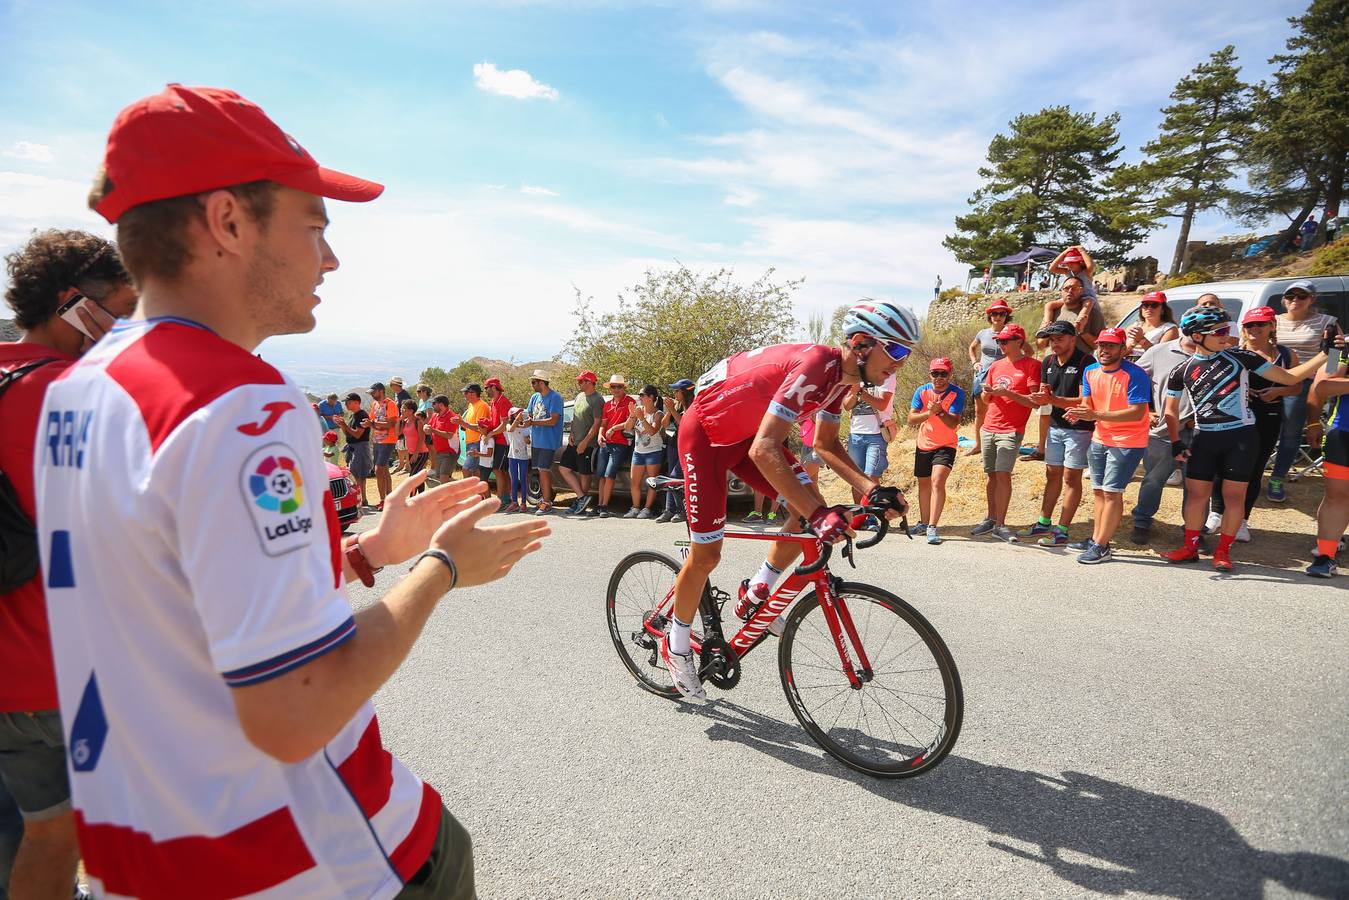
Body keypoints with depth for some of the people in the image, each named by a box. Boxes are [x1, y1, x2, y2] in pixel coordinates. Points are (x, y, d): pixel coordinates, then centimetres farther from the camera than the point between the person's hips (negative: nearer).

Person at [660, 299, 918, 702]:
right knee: (706, 554, -4)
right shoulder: (816, 365, -33)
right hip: (705, 432, -8)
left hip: (746, 432, 8)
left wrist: (871, 488, -7)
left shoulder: (841, 374, -4)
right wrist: (818, 514, -42)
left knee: (812, 506, -5)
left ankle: (756, 594, 14)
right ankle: (676, 646, 19)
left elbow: (826, 444, 7)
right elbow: (763, 450, -39)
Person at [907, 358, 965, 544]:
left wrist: (940, 411, -39)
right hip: (924, 445, 4)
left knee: (937, 482, -21)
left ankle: (932, 527, -21)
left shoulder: (957, 393, -14)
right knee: (923, 484, 16)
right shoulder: (921, 391, -6)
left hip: (946, 446, -4)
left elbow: (953, 423, -22)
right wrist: (929, 413, -30)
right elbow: (911, 419, -14)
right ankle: (923, 522, 33)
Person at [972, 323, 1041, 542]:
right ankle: (991, 519, 16)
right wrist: (987, 391, -2)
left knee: (1003, 474, -13)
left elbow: (1034, 401, -9)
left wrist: (1007, 392, -18)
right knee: (992, 475, 8)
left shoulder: (1032, 365, -3)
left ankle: (1000, 525, -7)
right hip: (989, 428, 6)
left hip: (1012, 430, -6)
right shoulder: (996, 366, 15)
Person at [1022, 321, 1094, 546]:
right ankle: (1044, 523, 23)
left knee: (1071, 478, -3)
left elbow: (1085, 401, -20)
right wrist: (1041, 398, -8)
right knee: (1052, 475, 14)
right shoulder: (1048, 362, 8)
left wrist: (1053, 399, -27)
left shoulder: (1086, 362, -13)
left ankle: (1061, 531, 1)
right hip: (1055, 426, 7)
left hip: (1078, 428, -7)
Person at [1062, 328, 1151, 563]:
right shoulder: (1090, 372, 4)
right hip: (1099, 439, 7)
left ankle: (1101, 546, -1)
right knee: (1099, 491, 13)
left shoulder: (1134, 375, -18)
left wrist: (1097, 415, -34)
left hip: (1127, 443, -7)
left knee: (1111, 492, -7)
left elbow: (1137, 413, -26)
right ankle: (1095, 539, 22)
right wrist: (1079, 414, -18)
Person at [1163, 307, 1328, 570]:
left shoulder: (1240, 357, -2)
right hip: (1205, 438, 1)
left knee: (1234, 494, 1)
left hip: (1240, 435, -1)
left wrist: (1325, 354, -6)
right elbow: (1171, 410, 8)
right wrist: (1176, 442, -1)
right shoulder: (1182, 371, 1)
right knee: (1196, 492, 4)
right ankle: (1190, 547, 17)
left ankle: (1223, 550, 13)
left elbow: (1289, 377, 2)